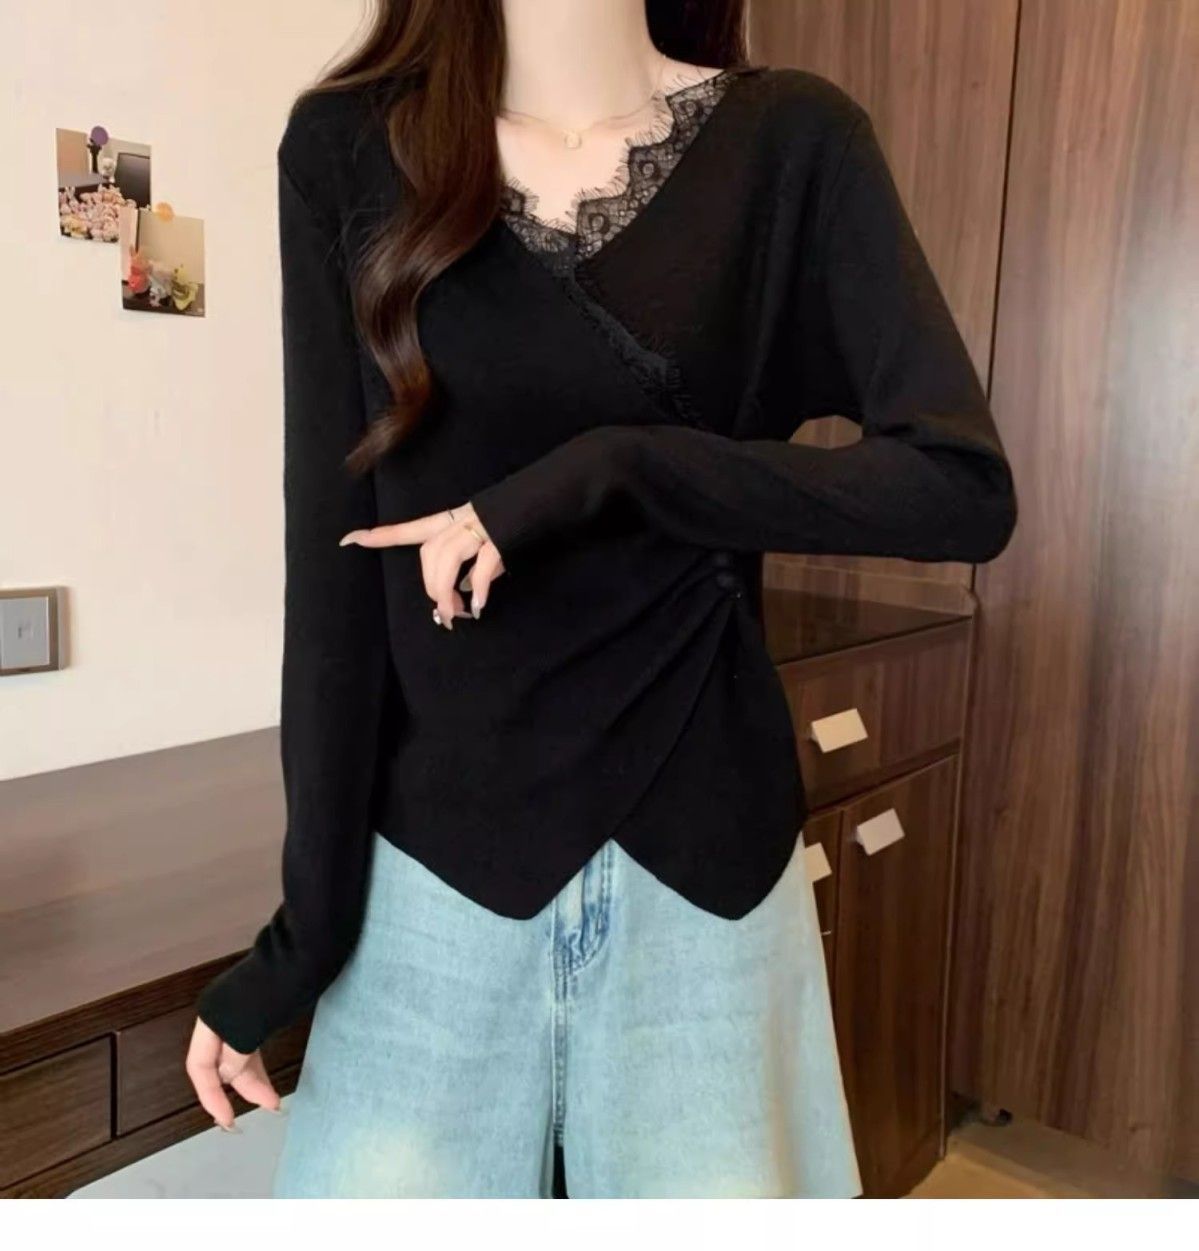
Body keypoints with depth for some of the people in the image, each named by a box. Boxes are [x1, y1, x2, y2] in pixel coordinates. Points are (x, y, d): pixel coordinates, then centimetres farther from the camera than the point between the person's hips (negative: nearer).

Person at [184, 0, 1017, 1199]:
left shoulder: (791, 140, 0)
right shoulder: (349, 148, 0)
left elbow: (963, 487, -10)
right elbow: (334, 560, -4)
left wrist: (610, 472, -18)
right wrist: (308, 913, -4)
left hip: (705, 857, 1)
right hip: (434, 868, 0)